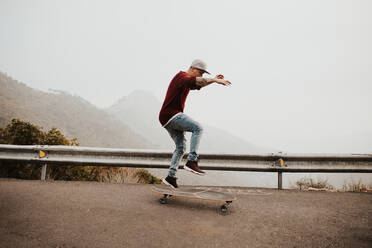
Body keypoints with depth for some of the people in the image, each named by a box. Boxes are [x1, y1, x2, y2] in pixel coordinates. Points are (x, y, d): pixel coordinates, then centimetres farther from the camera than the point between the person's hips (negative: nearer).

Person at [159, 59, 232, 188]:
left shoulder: (186, 81, 21)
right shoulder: (182, 77, -10)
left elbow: (198, 85, 35)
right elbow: (197, 80, -31)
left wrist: (214, 79, 20)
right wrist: (214, 80, -43)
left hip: (167, 119, 10)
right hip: (171, 115, -10)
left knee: (181, 147, 10)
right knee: (198, 128, -20)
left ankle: (170, 177, 12)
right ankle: (191, 162, -25)